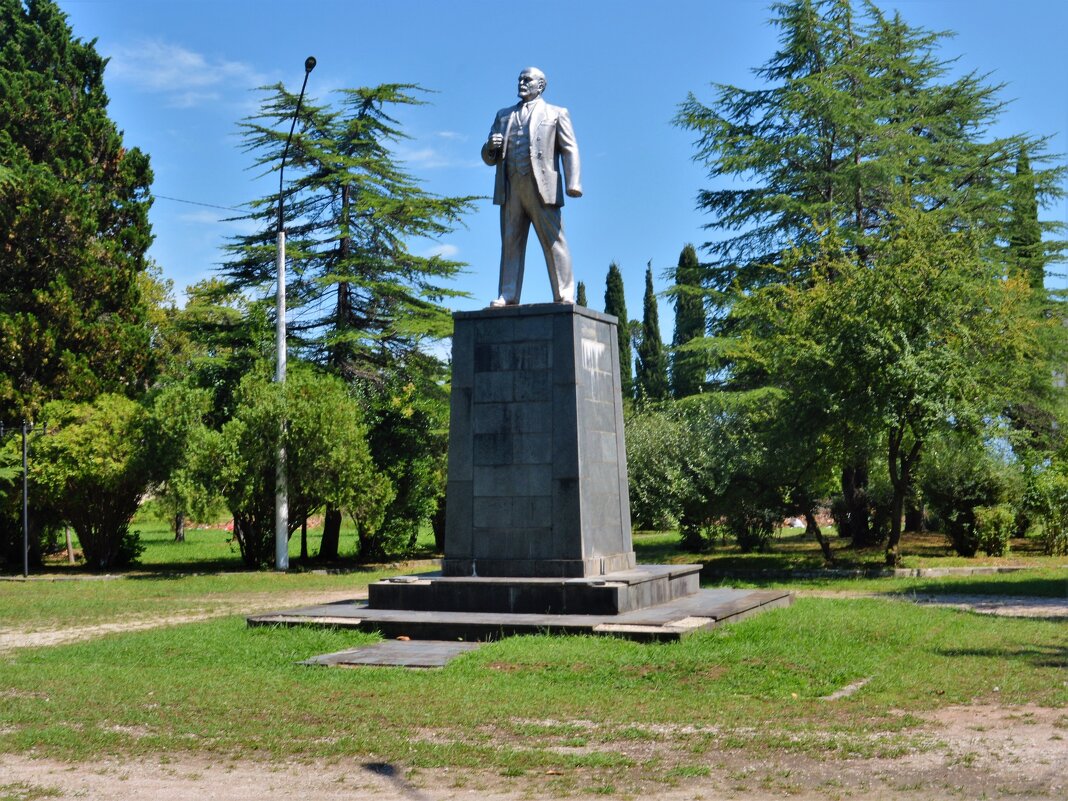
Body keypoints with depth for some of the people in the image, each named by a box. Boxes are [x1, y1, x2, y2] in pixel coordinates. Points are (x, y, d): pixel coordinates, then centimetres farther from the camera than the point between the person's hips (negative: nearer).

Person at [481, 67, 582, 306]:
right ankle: (507, 297, -1)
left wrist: (572, 183, -13)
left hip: (542, 187, -4)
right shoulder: (503, 115, 25)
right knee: (510, 243, 1)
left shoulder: (556, 113, 15)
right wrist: (491, 146, -3)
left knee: (553, 241, -9)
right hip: (510, 189, 4)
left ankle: (564, 296, -12)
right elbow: (489, 159, 23)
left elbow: (569, 150, 3)